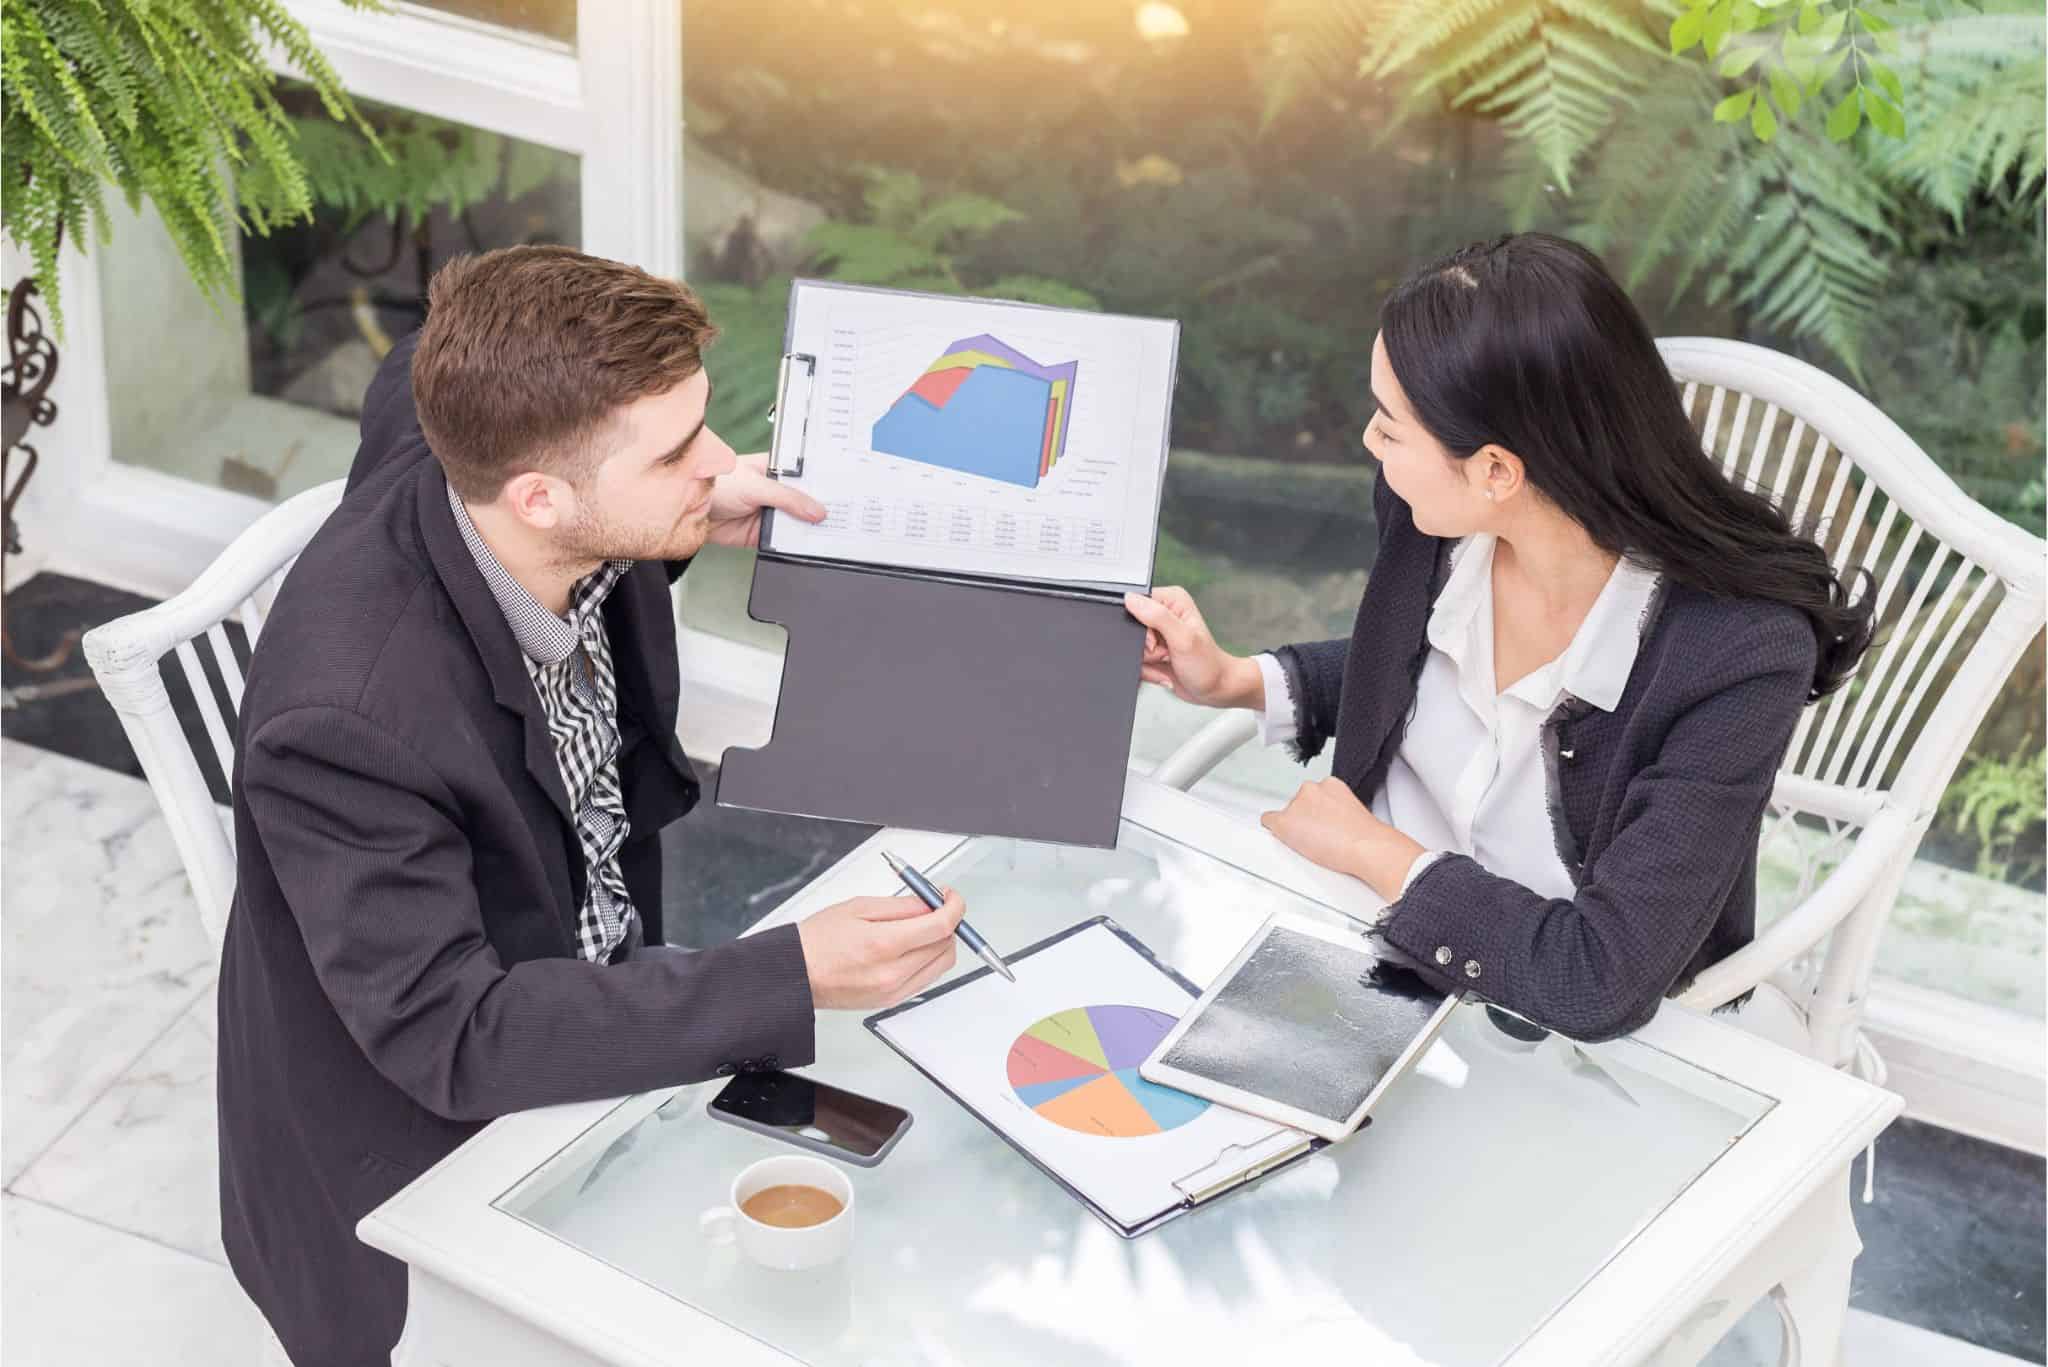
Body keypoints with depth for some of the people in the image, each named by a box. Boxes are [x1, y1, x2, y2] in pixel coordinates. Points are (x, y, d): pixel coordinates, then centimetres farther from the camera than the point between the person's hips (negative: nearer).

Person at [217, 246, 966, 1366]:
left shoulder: (461, 425, -17)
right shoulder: (346, 718, -37)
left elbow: (422, 371, 8)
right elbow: (448, 1036, -31)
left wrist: (694, 514, -2)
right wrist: (794, 979, -35)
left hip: (615, 988, 7)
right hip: (423, 1149, -7)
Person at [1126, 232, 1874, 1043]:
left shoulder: (1742, 654, -30)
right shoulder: (1432, 514, -12)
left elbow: (1603, 981, -31)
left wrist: (1373, 852, -20)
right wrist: (1236, 682, 0)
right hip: (1377, 933, 6)